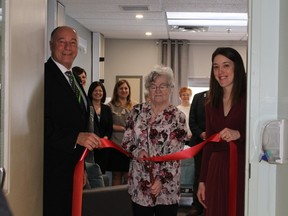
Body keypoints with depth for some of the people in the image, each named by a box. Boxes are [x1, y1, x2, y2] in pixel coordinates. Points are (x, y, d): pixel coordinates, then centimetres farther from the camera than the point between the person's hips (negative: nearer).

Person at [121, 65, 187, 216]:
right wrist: (137, 151, -13)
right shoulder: (138, 111, 5)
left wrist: (161, 180, -18)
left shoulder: (177, 117, -5)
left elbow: (175, 154, -9)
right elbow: (126, 141, 8)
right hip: (139, 183, 3)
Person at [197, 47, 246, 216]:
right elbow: (208, 144, 13)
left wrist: (239, 134, -26)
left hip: (243, 170, -5)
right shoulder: (212, 104, 11)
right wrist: (202, 181, 10)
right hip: (216, 170, 5)